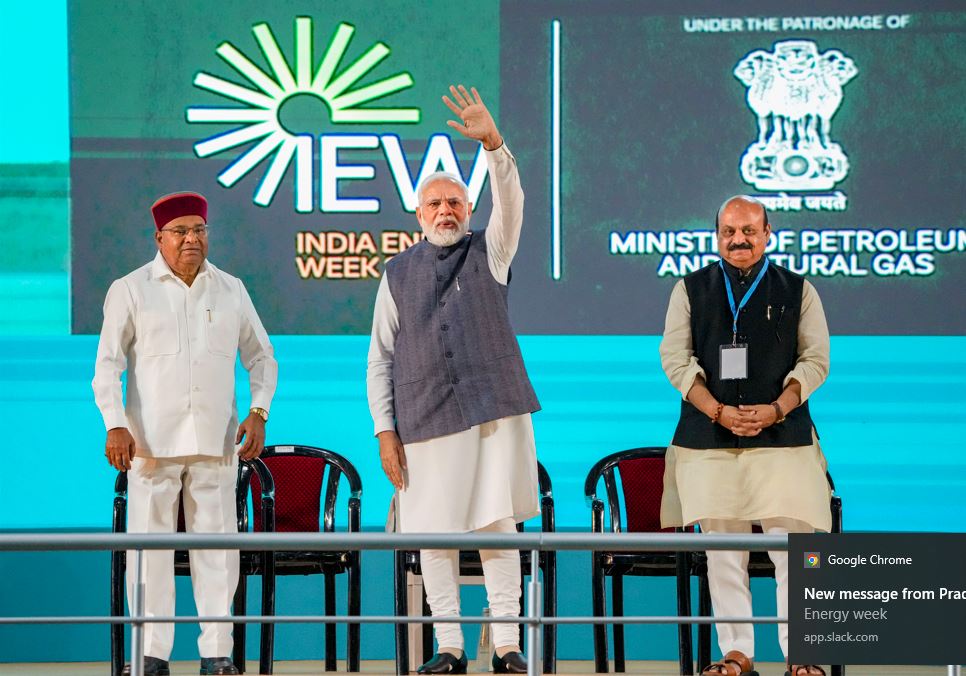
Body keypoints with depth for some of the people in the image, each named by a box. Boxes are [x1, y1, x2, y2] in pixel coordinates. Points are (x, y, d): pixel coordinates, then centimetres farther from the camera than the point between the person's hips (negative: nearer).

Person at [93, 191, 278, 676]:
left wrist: (258, 413, 3)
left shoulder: (230, 291, 12)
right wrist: (115, 426, -11)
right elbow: (108, 365, 2)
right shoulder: (130, 290, 4)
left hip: (215, 441, 2)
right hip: (151, 441, -2)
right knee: (148, 545, -3)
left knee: (216, 544, 0)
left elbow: (261, 357, 19)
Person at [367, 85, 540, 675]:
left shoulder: (489, 251, 10)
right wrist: (385, 429, 1)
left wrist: (492, 143, -27)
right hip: (425, 421, 1)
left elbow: (511, 200, -10)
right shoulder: (399, 275, 11)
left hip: (494, 409, -1)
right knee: (434, 535, 0)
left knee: (498, 525, -4)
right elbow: (380, 358, 10)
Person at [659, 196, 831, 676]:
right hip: (709, 439, 1)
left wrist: (776, 409, -11)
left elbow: (815, 360, 4)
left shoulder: (797, 291, 9)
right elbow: (675, 357, 3)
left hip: (782, 437, -1)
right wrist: (719, 411, -10)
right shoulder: (691, 289, 10)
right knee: (722, 549, 2)